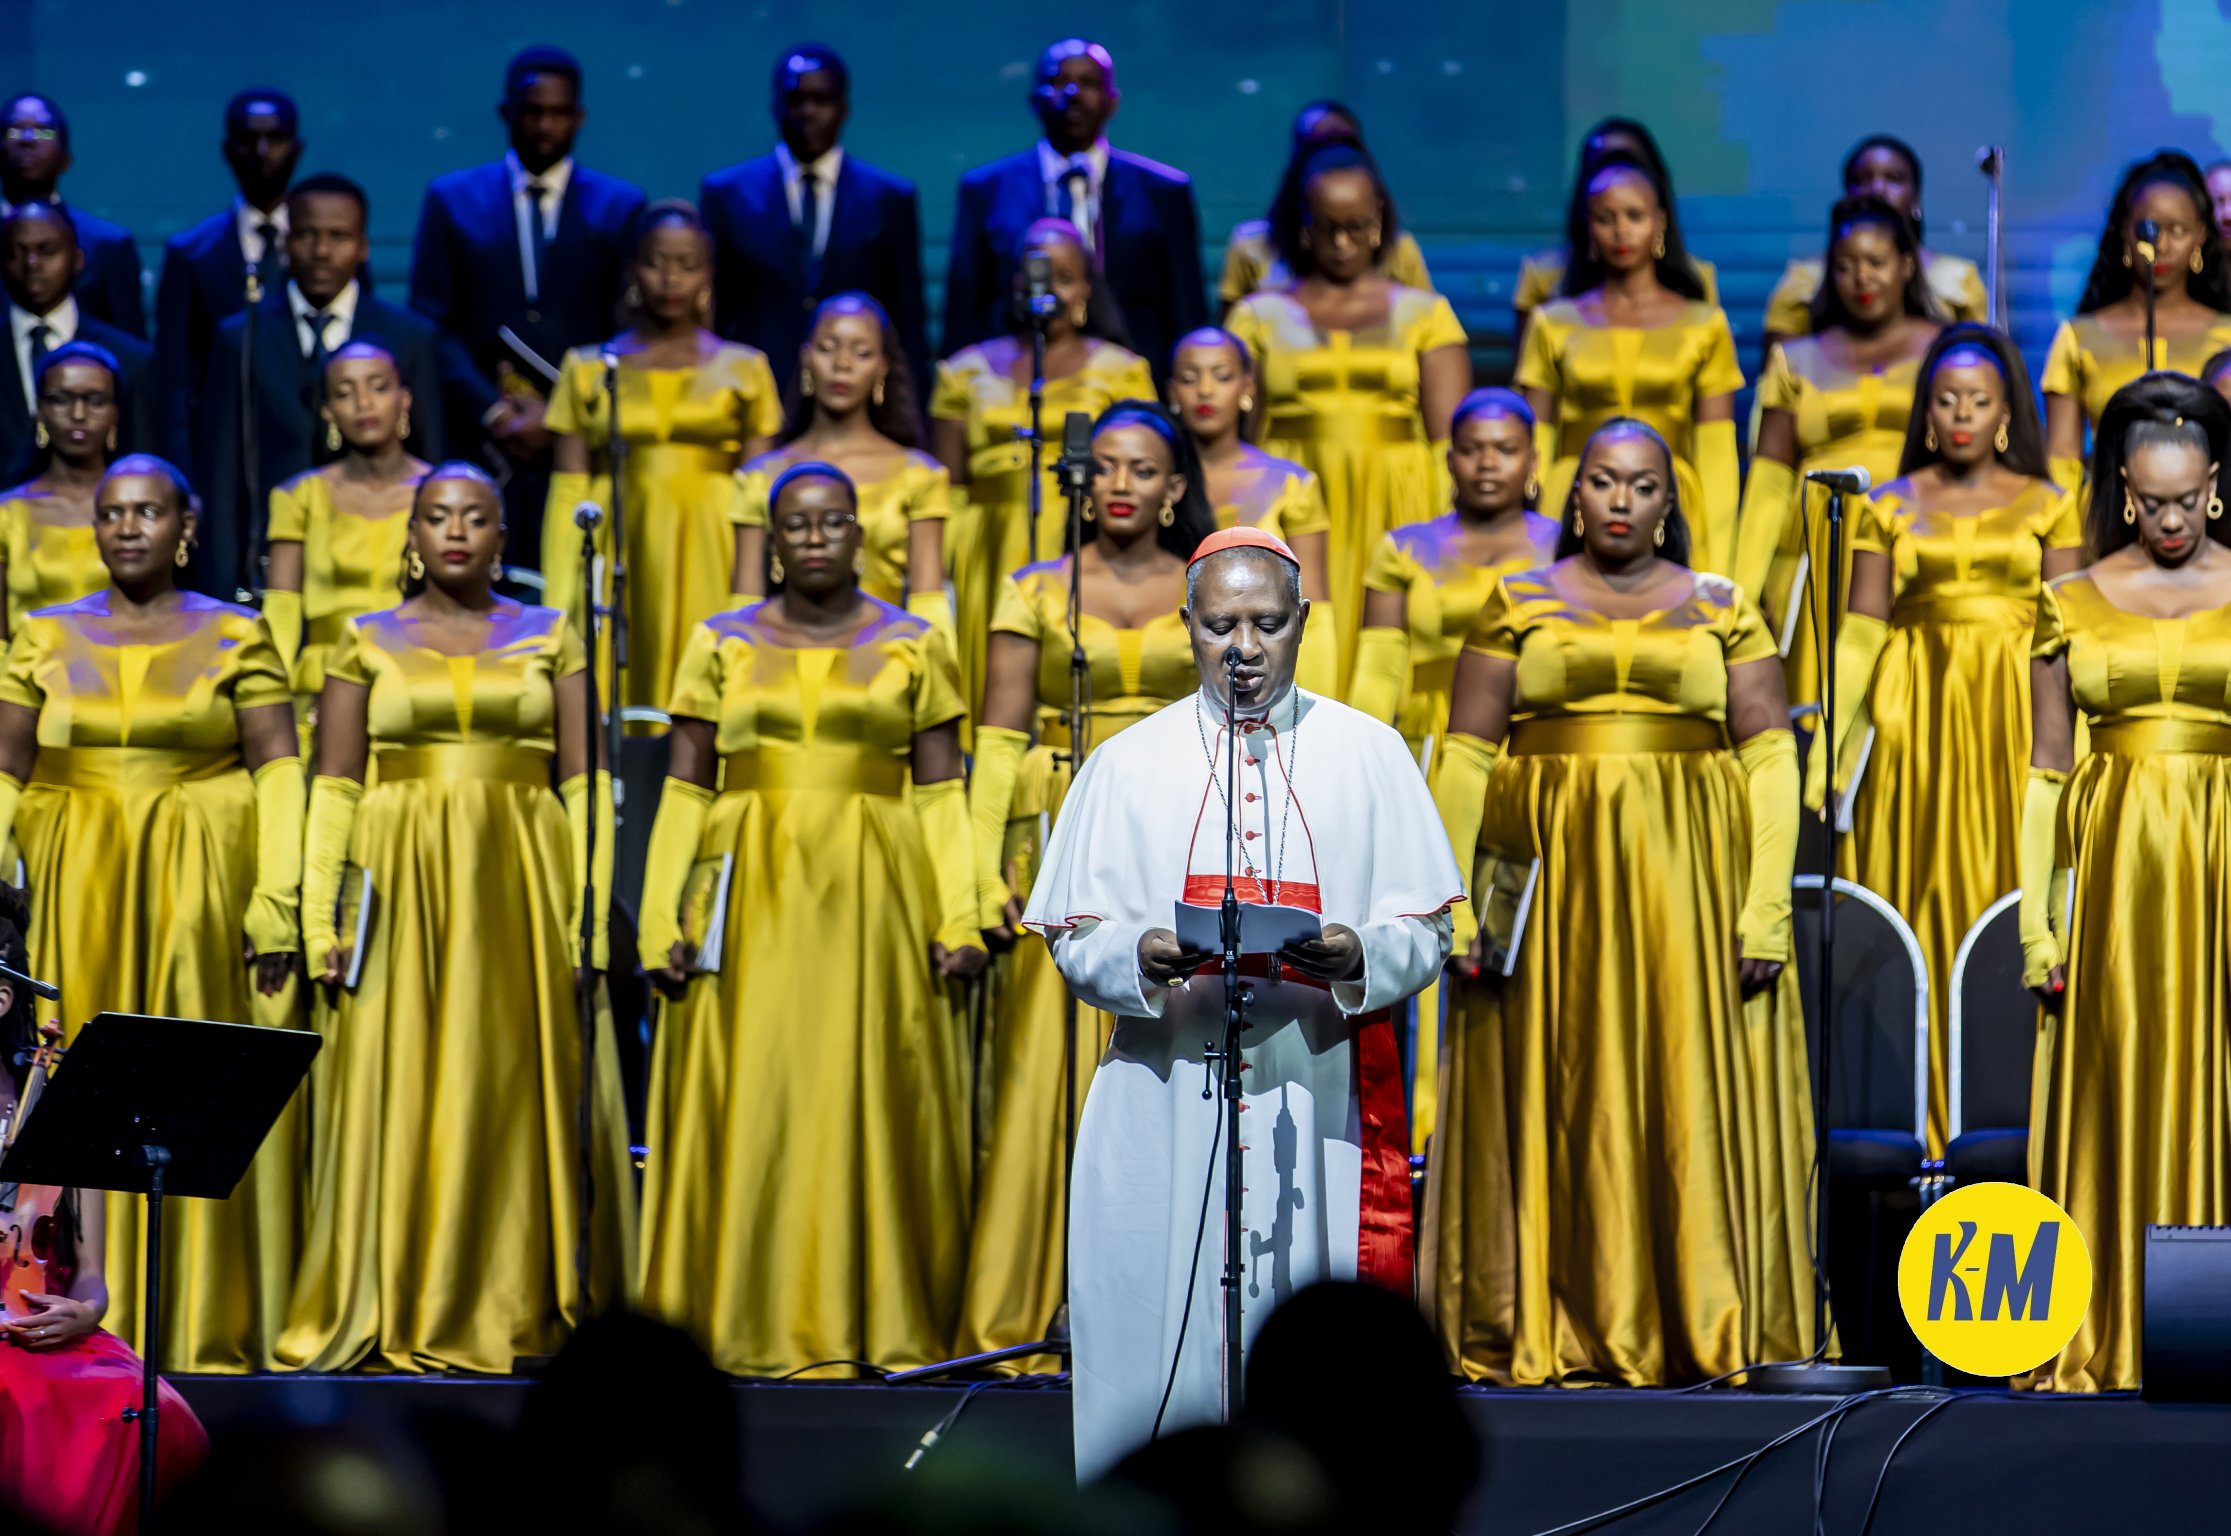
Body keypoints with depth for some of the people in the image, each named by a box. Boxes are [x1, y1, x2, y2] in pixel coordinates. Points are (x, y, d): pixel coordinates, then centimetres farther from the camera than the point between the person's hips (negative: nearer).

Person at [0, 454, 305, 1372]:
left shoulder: (236, 637, 4)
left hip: (205, 892, -1)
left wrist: (278, 897, -10)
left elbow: (279, 772, -1)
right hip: (78, 896, 2)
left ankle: (207, 1326, 2)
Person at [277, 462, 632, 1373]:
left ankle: (518, 1309, 4)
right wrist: (322, 924, -3)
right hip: (400, 886, 0)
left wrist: (594, 912, -5)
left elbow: (586, 786, 5)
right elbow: (333, 790, 5)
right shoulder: (366, 641, 8)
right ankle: (391, 1317, 3)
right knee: (398, 1093, -2)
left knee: (518, 1090, -1)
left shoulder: (550, 639, 8)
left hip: (522, 886, 0)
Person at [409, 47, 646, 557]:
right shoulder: (450, 200, 12)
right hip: (477, 446, 0)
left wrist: (561, 414, -6)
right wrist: (491, 410, -6)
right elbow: (432, 324, 7)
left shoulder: (620, 207, 11)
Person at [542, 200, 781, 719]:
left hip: (711, 560, 0)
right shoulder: (589, 370, 10)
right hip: (619, 557, 0)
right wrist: (558, 608, -4)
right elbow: (569, 493, 5)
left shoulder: (742, 370, 10)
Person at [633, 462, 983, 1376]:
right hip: (752, 898, 0)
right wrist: (663, 918, -3)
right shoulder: (722, 645, 8)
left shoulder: (914, 647, 7)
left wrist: (959, 916, -5)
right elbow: (684, 792, 5)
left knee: (876, 1097, 0)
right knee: (753, 1099, -1)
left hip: (875, 897, 0)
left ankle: (889, 1318, 7)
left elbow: (941, 796, 4)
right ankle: (756, 1324, 5)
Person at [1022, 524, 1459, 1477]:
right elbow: (1074, 939, 5)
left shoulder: (1368, 755, 8)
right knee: (1162, 1329, -4)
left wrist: (1355, 958, -17)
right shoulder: (1128, 765, 9)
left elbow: (1424, 933, 4)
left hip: (1324, 1101, 0)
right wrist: (1142, 960, -16)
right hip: (1166, 1104, 0)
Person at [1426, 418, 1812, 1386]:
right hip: (1548, 879, 0)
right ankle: (1544, 1334, 3)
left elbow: (1771, 759, 2)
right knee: (1550, 1102, 0)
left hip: (1689, 885, 0)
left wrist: (1768, 906, -8)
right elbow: (1464, 759, 2)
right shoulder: (1518, 608, 7)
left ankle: (1696, 1329, 3)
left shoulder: (1723, 612, 7)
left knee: (1691, 1098, -1)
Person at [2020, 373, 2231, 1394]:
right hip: (2116, 876, 1)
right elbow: (2047, 772, 7)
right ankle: (2108, 1341, 5)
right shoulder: (2073, 606, 7)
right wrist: (2037, 920, 1)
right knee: (2117, 1090, 0)